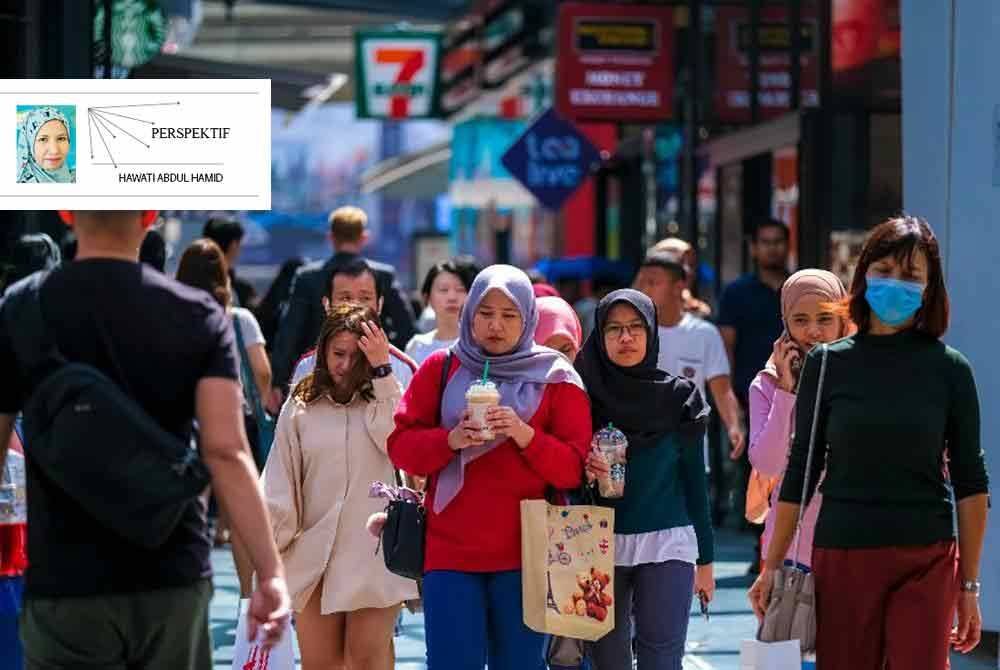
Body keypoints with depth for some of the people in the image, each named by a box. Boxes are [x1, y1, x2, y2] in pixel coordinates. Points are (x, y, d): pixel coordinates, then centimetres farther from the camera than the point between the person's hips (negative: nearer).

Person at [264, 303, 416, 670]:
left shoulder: (383, 400, 5)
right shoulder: (301, 407, 8)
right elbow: (280, 481, 9)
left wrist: (382, 371, -12)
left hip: (372, 553, -2)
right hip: (315, 554, 2)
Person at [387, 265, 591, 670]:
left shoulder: (555, 379, 6)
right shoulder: (440, 369, 10)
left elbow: (573, 469, 1)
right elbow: (400, 446, 5)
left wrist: (526, 436, -16)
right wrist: (451, 440, -14)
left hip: (525, 554, 0)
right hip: (449, 551, 1)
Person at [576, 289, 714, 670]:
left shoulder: (679, 397, 4)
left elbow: (693, 481, 9)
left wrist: (705, 559, 9)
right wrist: (582, 470, -17)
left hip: (667, 543, -1)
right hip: (600, 545, 1)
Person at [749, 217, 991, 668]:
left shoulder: (949, 369, 2)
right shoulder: (827, 364, 3)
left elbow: (970, 482, 4)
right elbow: (800, 470, 8)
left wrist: (969, 584, 1)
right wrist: (772, 567, 6)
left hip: (926, 563, -1)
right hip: (842, 558, 1)